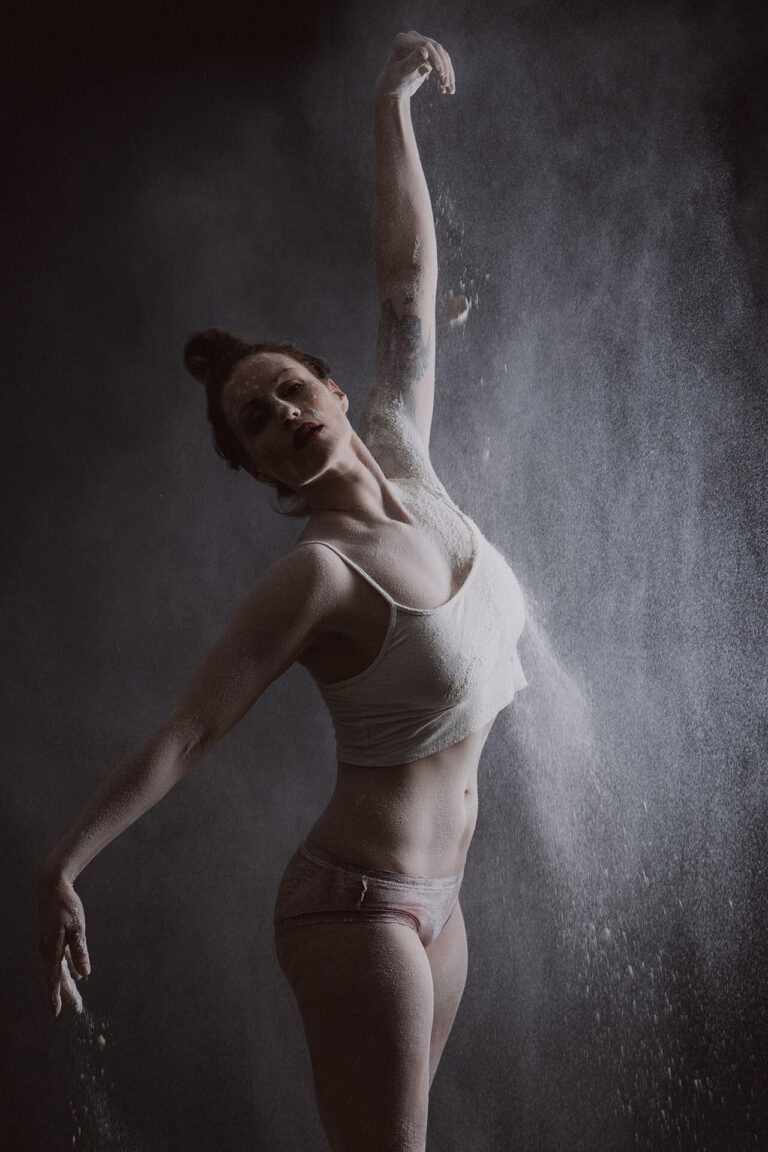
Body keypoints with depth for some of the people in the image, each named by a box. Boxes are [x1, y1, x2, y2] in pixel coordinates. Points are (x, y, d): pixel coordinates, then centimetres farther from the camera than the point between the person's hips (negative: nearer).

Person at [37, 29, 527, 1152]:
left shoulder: (405, 465, 1)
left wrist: (392, 105, 6)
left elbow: (408, 281, 5)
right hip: (358, 901, -7)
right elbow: (187, 729, -19)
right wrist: (63, 865, -23)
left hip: (432, 892, 7)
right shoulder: (317, 573, -18)